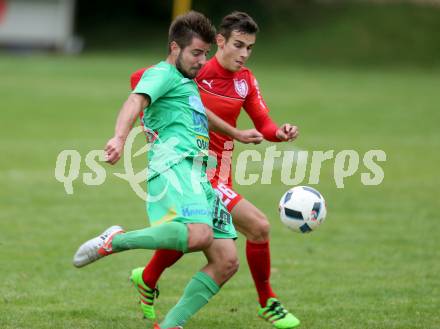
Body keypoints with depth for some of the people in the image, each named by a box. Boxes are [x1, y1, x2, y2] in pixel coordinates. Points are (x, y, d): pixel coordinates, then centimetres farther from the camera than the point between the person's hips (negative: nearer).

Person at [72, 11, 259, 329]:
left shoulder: (187, 83, 32)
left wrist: (236, 134, 69)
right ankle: (116, 240, -21)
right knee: (199, 235, -36)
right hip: (174, 164, -10)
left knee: (226, 261, -3)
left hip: (199, 175, 10)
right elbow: (136, 102, -18)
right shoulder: (162, 74, 2)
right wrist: (119, 138, -39)